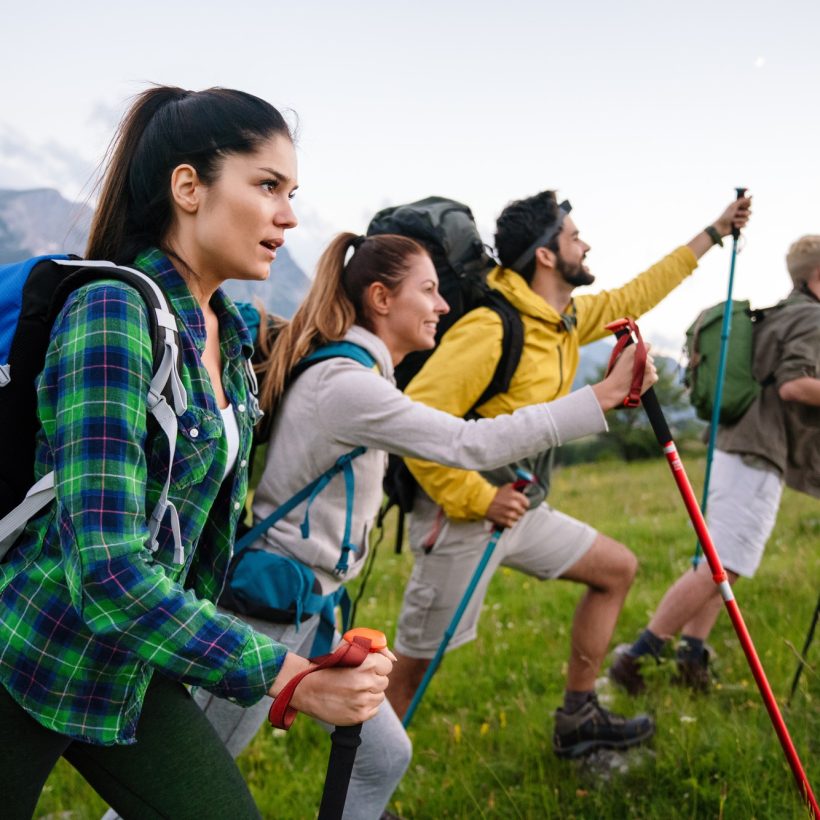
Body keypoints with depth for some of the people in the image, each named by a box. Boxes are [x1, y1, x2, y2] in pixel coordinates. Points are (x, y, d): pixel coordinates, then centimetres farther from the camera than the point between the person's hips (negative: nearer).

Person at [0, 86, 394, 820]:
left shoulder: (231, 336, 3)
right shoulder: (113, 313, -22)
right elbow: (107, 568, -29)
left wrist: (188, 649, 19)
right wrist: (289, 676, -31)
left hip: (137, 669, 7)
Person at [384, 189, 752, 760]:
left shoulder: (568, 320, 6)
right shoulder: (489, 329, -23)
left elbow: (633, 297, 22)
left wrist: (714, 233, 27)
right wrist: (477, 499, -26)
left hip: (521, 509, 9)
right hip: (462, 519, -9)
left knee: (616, 568, 16)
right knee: (412, 666, -2)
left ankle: (578, 719, 26)